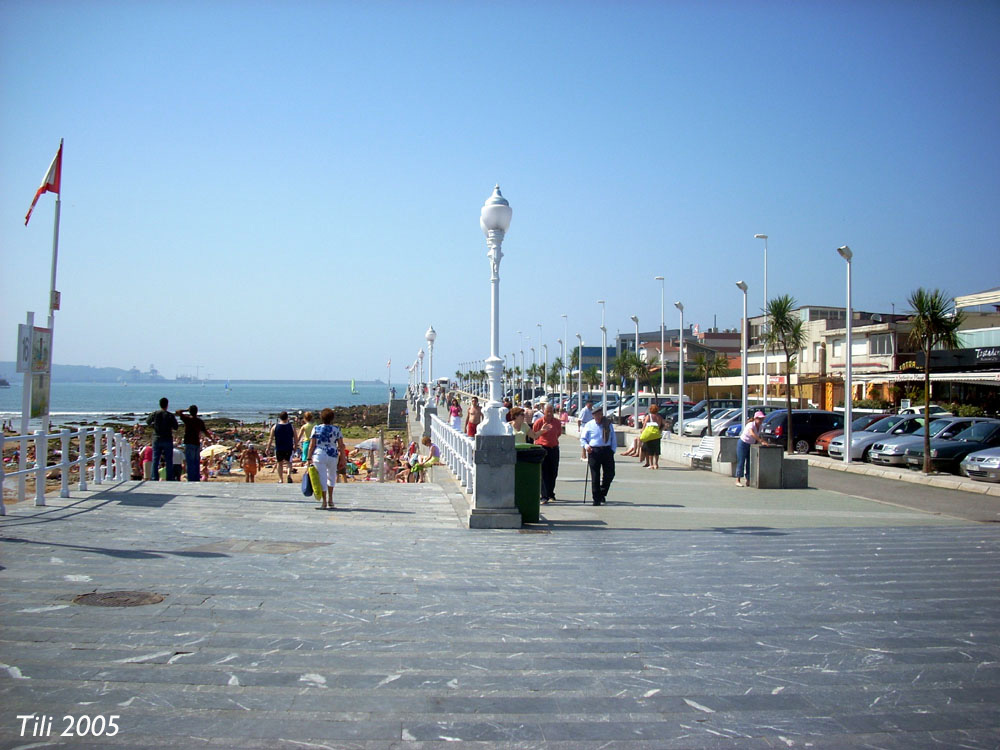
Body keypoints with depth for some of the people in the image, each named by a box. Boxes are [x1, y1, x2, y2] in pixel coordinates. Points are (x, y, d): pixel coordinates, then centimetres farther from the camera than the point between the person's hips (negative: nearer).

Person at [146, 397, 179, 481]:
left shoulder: (155, 414, -3)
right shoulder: (170, 415, -9)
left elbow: (147, 421, 12)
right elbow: (176, 427, -3)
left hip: (156, 439, 2)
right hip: (167, 440, -2)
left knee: (155, 460, 7)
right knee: (169, 461, 4)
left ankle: (154, 478, 3)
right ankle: (169, 479, 5)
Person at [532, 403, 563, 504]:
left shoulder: (557, 422, 4)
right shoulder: (538, 422, -6)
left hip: (554, 449, 4)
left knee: (553, 473, 11)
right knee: (544, 474, -7)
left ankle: (551, 494, 27)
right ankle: (544, 497, -9)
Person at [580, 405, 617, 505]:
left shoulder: (608, 424, 10)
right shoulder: (589, 425, 5)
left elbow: (613, 438, 14)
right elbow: (582, 438, 7)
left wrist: (613, 450, 2)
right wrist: (586, 445, -14)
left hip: (607, 451, 2)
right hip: (594, 451, -2)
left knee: (610, 473, 0)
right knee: (595, 476, 1)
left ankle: (602, 494, 20)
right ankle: (596, 498, 9)